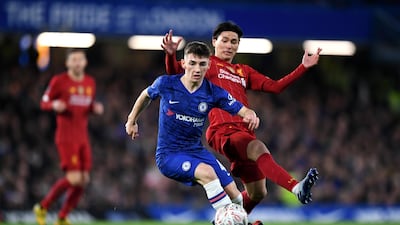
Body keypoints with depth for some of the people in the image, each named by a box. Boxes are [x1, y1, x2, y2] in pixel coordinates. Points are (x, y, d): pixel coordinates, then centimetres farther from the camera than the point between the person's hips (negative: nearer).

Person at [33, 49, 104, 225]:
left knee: (83, 180, 2)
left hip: (83, 137, 7)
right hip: (66, 136, -7)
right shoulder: (59, 81, -6)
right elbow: (44, 103, 0)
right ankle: (42, 208, 2)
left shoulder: (90, 82, 11)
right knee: (73, 178, -17)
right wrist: (55, 105, -22)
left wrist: (96, 108, 0)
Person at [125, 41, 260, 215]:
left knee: (235, 196, -6)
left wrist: (251, 115, -32)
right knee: (207, 172, -33)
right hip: (168, 154, -4)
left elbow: (243, 111, -9)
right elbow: (147, 95, 15)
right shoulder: (166, 84, -8)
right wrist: (132, 120, 24)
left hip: (196, 151, 4)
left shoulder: (214, 93, -4)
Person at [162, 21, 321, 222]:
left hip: (244, 133, 8)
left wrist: (303, 67, 19)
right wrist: (171, 55, -23)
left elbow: (275, 86, 24)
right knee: (259, 149, -36)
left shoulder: (244, 72, 27)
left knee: (257, 193, 9)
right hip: (222, 132, -8)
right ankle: (297, 188, -57)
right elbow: (174, 72, -2)